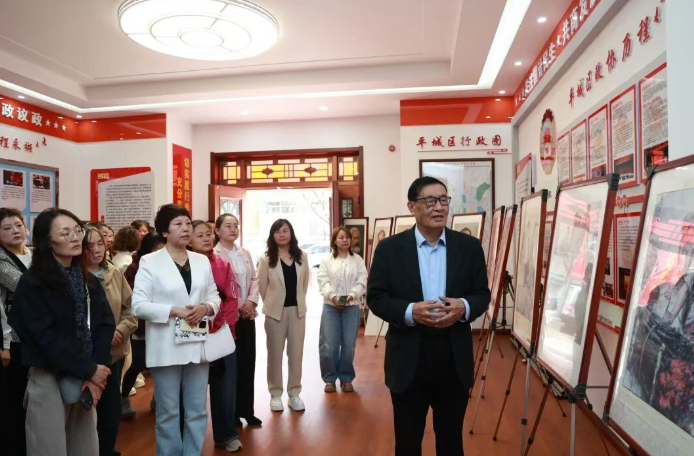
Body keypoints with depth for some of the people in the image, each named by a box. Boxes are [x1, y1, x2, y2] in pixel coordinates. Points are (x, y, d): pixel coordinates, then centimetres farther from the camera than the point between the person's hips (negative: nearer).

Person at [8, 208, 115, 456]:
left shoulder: (88, 280, 9)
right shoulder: (32, 283, -8)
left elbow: (105, 323, 0)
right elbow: (47, 338, -15)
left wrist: (94, 371, -13)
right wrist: (89, 370, -14)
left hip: (86, 377, 5)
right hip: (49, 379, -5)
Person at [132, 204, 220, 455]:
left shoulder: (202, 261, 8)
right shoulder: (149, 262, -5)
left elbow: (214, 295, 10)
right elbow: (138, 305, -10)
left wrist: (206, 308, -12)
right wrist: (175, 311, -19)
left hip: (197, 344, 4)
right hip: (167, 347, -4)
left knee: (197, 410, 13)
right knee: (168, 412, 10)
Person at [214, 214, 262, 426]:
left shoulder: (245, 253, 11)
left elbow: (254, 279, 10)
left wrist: (251, 301, -5)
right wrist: (237, 306, -15)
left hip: (247, 315, 6)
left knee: (248, 363, 10)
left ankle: (246, 411, 23)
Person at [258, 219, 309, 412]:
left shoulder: (301, 257, 2)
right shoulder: (267, 259, -7)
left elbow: (305, 283, 10)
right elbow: (262, 286, -1)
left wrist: (299, 301, 10)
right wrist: (271, 304, 7)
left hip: (298, 310, 3)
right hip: (275, 311, -2)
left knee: (296, 353, 8)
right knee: (275, 354, 8)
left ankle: (294, 393, 21)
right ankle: (275, 394, 21)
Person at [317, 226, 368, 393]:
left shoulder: (358, 260, 7)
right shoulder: (326, 260, 4)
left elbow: (362, 281, -1)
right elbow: (323, 282, -4)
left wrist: (352, 295, -17)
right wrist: (333, 296, -19)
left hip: (352, 306, 1)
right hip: (330, 306, -1)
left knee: (349, 345, 3)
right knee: (329, 346, -2)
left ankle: (346, 378, 20)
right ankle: (330, 378, 16)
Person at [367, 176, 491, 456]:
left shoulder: (470, 247, 2)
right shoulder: (389, 248, -4)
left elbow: (482, 293, 5)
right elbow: (376, 298, -4)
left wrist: (465, 307, -17)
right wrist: (410, 311, -22)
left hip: (455, 359, 2)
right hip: (408, 360, -2)